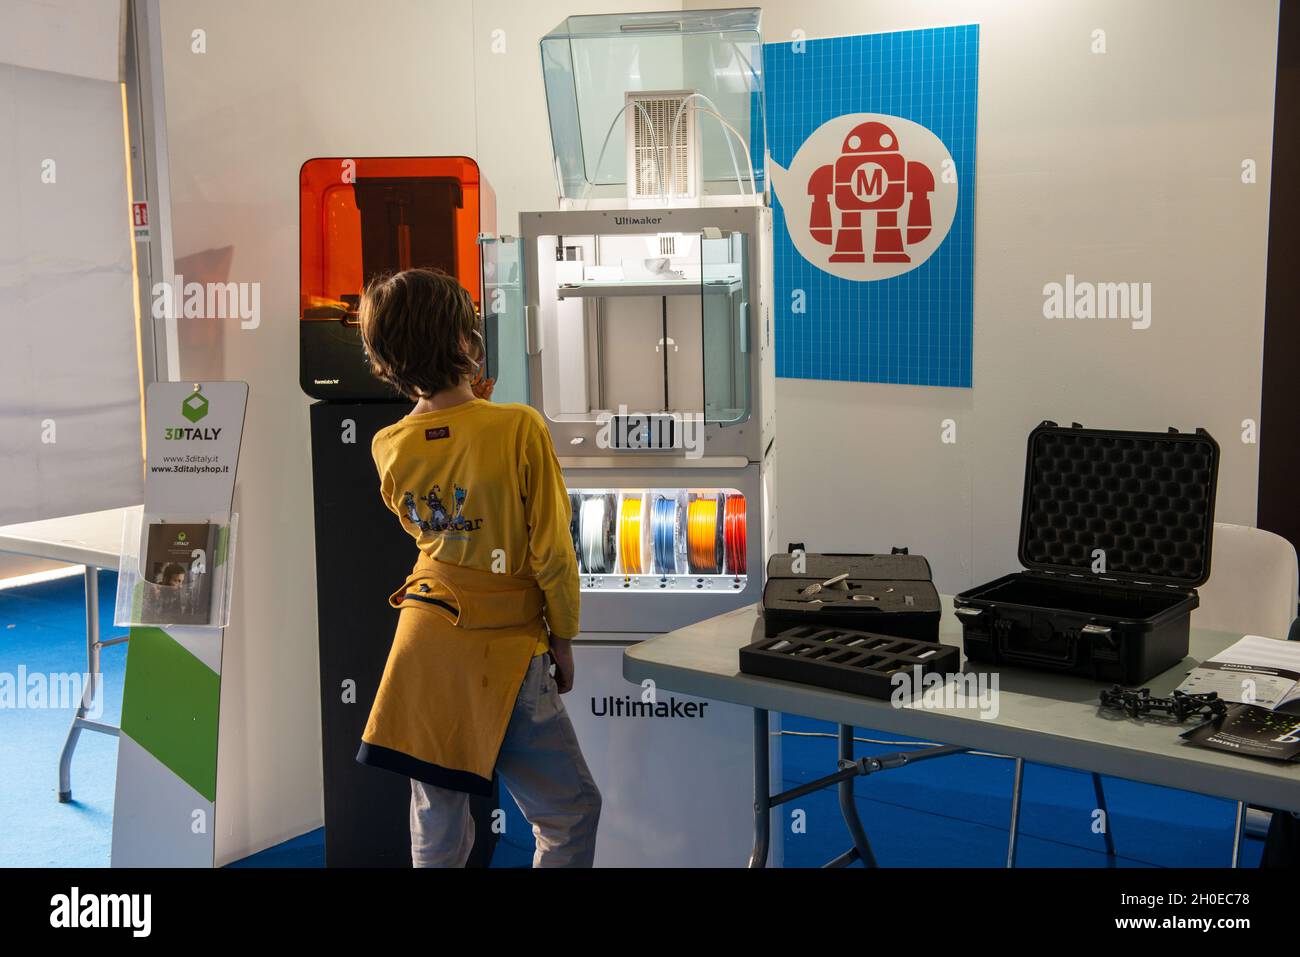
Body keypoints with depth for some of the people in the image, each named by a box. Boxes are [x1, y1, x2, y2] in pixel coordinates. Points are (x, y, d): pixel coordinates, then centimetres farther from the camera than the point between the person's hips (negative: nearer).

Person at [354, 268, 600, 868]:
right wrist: (562, 638, 3)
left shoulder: (389, 448, -3)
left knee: (436, 822, 16)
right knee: (572, 811, 11)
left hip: (424, 643, 5)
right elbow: (552, 552, -13)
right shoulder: (519, 428, -17)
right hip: (503, 652, -5)